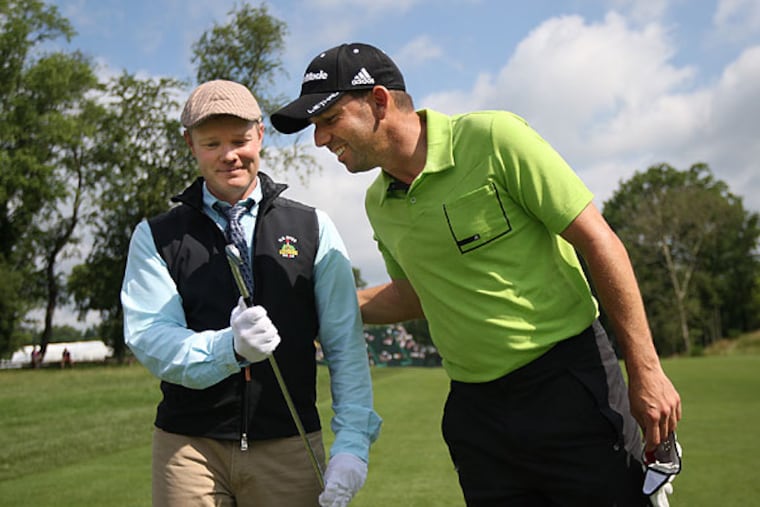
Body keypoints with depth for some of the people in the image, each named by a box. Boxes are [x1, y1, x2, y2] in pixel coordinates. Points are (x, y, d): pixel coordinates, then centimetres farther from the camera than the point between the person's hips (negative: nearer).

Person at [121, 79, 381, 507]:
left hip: (290, 445, 0)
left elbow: (346, 345, 0)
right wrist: (229, 347, -25)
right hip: (189, 444, 0)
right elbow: (150, 339, -7)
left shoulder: (313, 229, 5)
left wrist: (352, 441, -10)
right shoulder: (156, 238, 6)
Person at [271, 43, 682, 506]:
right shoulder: (378, 206, 6)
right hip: (475, 408, 5)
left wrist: (645, 369, -12)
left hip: (571, 382, -5)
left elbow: (599, 241, -12)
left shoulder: (494, 138, -12)